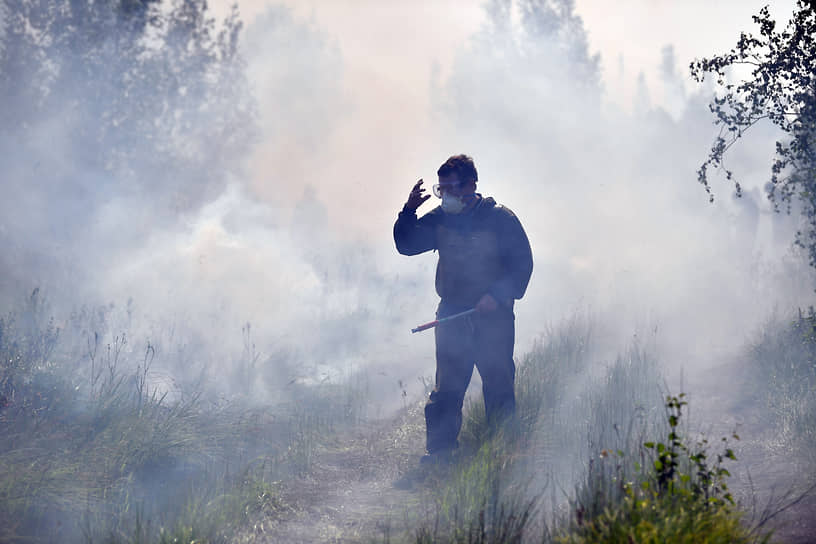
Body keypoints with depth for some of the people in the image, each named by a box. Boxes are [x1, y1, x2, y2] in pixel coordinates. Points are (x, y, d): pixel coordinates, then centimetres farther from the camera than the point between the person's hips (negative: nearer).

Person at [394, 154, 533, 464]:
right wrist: (409, 211, -3)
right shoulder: (440, 219, 9)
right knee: (447, 385, -1)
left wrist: (497, 296, -16)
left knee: (498, 384, -2)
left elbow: (523, 263, -4)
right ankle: (439, 448, 1)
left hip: (493, 315, -3)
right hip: (452, 315, 3)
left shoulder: (500, 218, -4)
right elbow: (406, 245, 13)